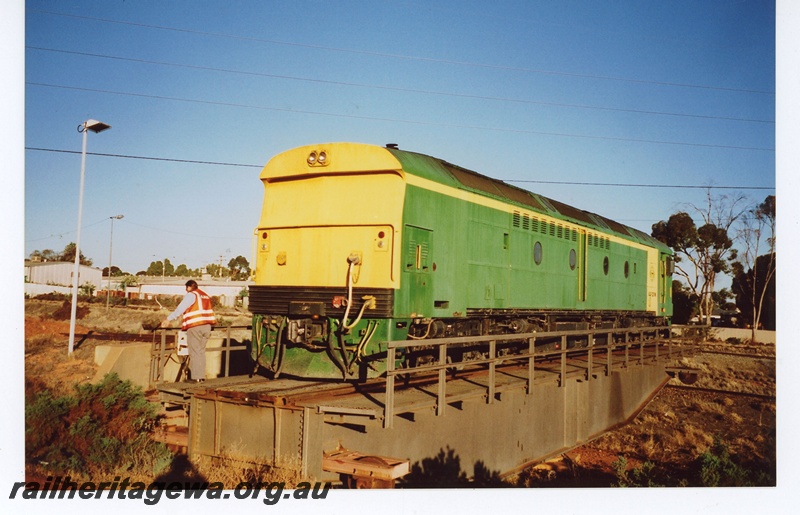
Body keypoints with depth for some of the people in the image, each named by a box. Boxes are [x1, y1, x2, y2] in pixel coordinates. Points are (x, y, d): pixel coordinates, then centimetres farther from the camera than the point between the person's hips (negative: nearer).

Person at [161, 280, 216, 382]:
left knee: (195, 352, -3)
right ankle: (202, 376, 12)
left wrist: (168, 319, -2)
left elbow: (180, 308, -8)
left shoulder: (191, 295, -3)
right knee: (201, 351, 12)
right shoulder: (205, 295, 18)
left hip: (195, 327, -7)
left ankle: (196, 377, -3)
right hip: (207, 326, 7)